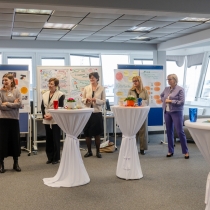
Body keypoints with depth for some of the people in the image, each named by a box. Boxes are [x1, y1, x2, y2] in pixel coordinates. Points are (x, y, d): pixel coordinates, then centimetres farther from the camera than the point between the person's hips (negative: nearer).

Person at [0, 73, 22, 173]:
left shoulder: (17, 91, 3)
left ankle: (16, 163, 20)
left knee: (15, 140, 7)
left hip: (14, 119, 2)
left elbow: (19, 104, -7)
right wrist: (13, 104, -11)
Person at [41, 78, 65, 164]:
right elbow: (42, 106, 12)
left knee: (56, 140, 0)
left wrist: (52, 115, -16)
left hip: (55, 120, -5)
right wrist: (44, 115, -5)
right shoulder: (45, 95, 12)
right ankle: (50, 157, 18)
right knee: (48, 139, 9)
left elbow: (60, 108, -10)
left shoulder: (60, 95, -6)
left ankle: (56, 158, 10)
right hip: (46, 120, 5)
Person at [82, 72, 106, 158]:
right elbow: (82, 99, 8)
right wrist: (86, 100, -13)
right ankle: (89, 151, 20)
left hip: (97, 113, -2)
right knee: (87, 133, 5)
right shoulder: (86, 88, 6)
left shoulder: (101, 88, 0)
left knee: (97, 134, 5)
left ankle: (98, 152, 18)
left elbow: (104, 101, -2)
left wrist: (95, 100, -17)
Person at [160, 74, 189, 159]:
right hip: (167, 112, 6)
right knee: (169, 132, 10)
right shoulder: (166, 89, 9)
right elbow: (161, 96, 28)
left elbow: (182, 102, -15)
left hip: (176, 112, -6)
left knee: (180, 132, -5)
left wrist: (171, 101, -16)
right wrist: (164, 100, 7)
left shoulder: (180, 89, -9)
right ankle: (170, 151, 20)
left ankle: (186, 151, 6)